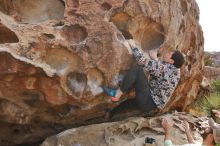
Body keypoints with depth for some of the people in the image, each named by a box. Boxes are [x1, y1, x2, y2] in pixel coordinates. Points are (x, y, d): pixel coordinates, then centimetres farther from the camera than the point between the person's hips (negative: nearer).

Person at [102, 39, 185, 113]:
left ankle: (117, 95, -13)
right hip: (153, 102, 10)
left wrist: (133, 45, -8)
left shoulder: (163, 67, -20)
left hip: (148, 103, -10)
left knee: (137, 68, -19)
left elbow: (142, 61, -21)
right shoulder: (175, 69, 5)